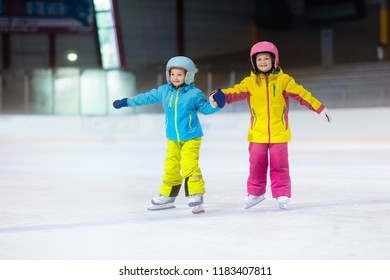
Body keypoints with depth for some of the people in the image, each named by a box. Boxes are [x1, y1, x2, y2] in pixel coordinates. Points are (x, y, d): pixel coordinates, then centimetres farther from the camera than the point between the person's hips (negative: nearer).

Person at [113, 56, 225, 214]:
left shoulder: (194, 94, -9)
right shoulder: (164, 91, 2)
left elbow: (206, 108, -1)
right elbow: (147, 97, 12)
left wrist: (216, 104, -22)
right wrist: (127, 102, 19)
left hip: (191, 138, -4)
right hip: (172, 139, 5)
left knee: (189, 166, -18)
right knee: (170, 168, 11)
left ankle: (196, 196, -11)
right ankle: (166, 197, 25)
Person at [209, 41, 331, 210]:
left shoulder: (283, 80, -2)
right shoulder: (250, 82, 1)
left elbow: (301, 94, -4)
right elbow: (236, 92, -11)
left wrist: (319, 108, -10)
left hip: (279, 133, -1)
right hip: (257, 134, 1)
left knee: (279, 165, 4)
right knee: (257, 164, 9)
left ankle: (282, 194, 15)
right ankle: (255, 192, 26)